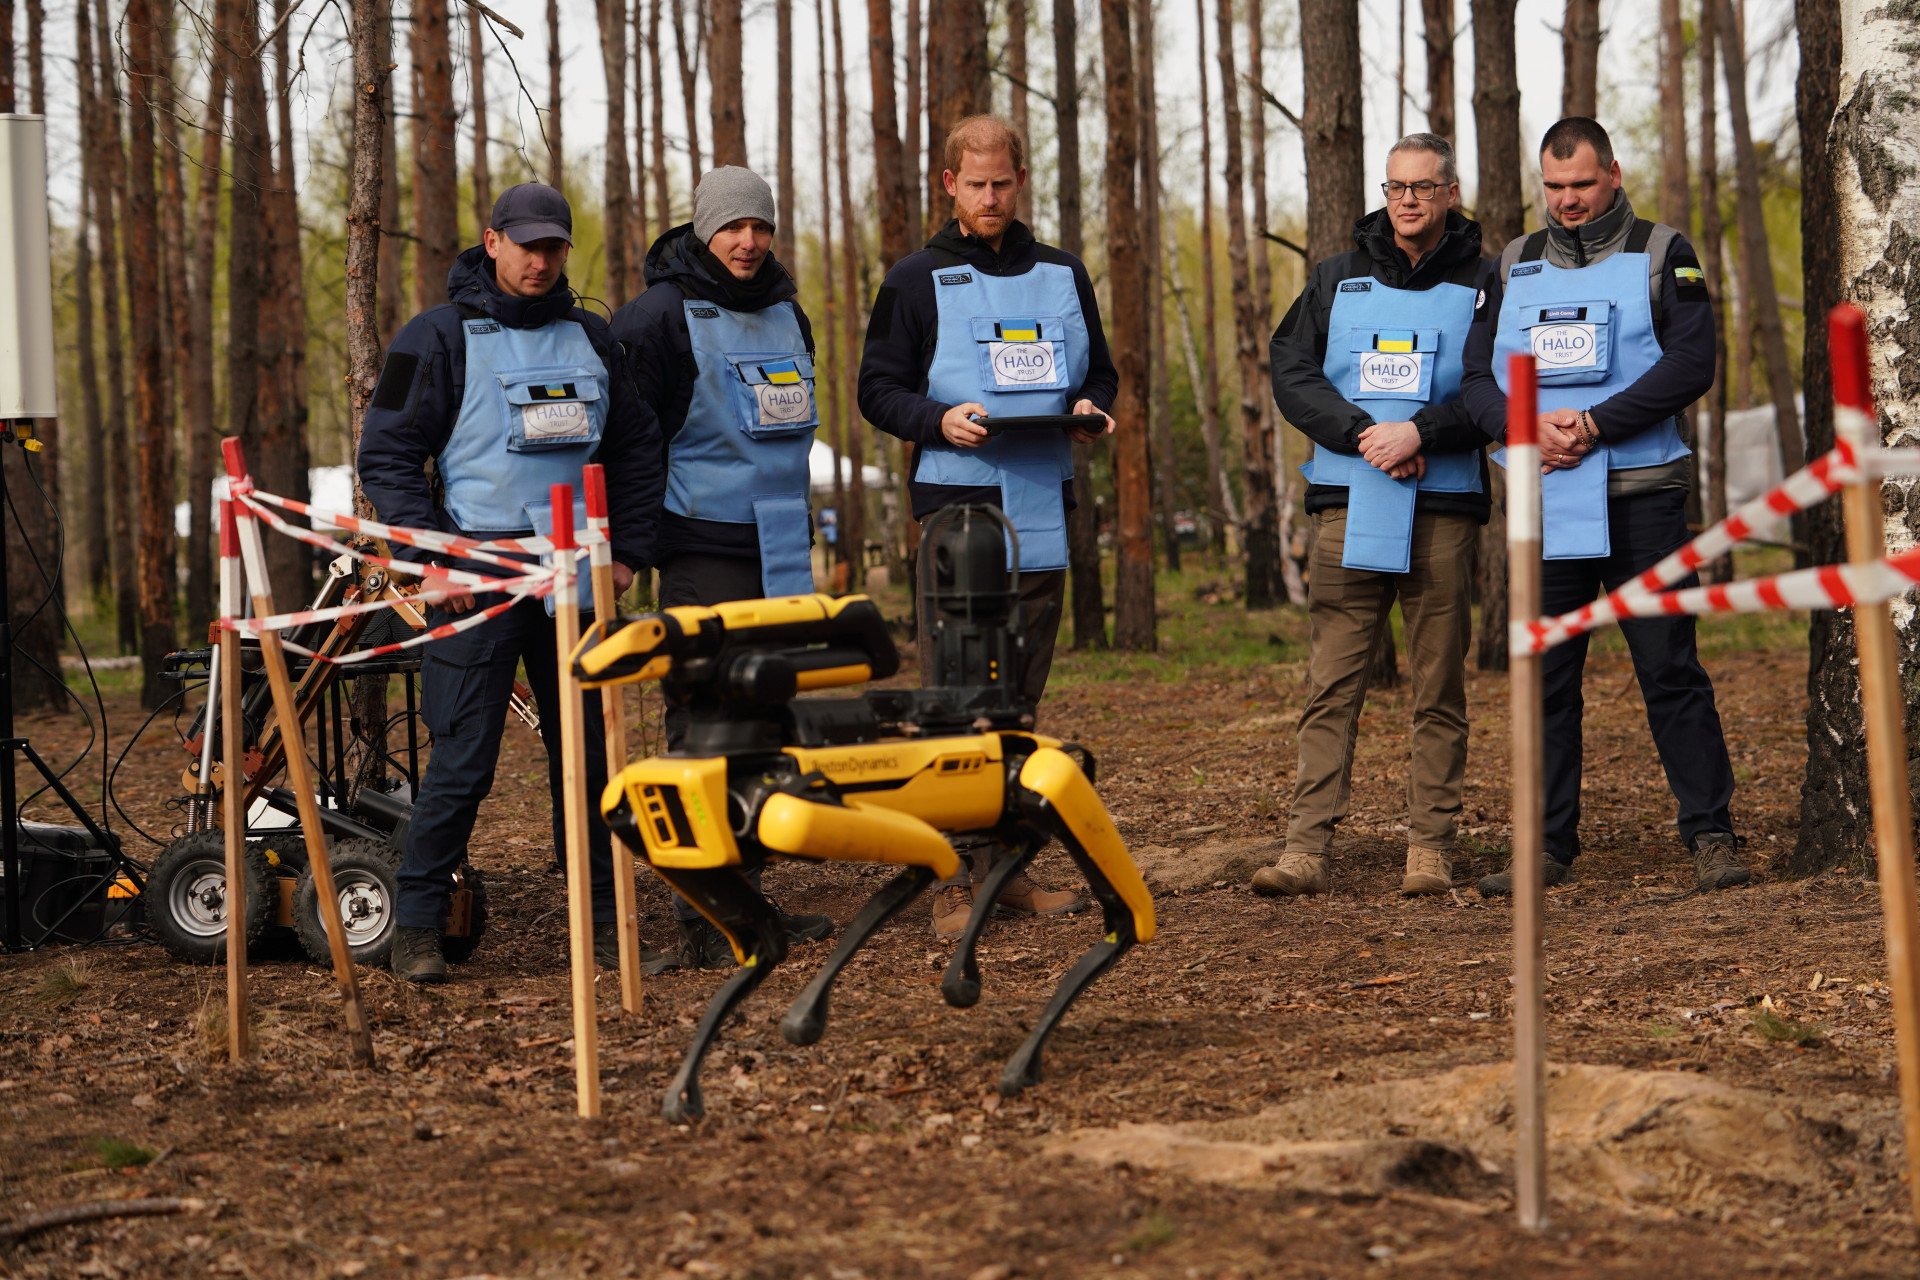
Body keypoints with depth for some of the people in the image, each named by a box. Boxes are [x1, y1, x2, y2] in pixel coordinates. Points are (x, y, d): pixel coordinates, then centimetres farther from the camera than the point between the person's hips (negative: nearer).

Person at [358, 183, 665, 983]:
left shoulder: (589, 339, 13)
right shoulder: (440, 338, -1)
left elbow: (637, 450, 21)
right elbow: (387, 458, -2)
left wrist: (628, 550, 10)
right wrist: (434, 555, -11)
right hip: (479, 577, -5)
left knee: (589, 756, 7)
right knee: (462, 761, -7)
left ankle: (601, 920, 15)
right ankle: (416, 928, 0)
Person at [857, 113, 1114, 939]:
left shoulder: (1062, 275, 16)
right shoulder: (918, 281, 4)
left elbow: (1098, 370, 23)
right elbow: (878, 388, 2)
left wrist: (1090, 407, 0)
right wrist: (939, 420, -17)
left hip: (1042, 511, 4)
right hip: (956, 506, -4)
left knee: (1021, 697, 8)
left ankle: (1006, 865, 14)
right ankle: (952, 878, -7)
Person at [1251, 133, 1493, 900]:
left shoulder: (1482, 286, 7)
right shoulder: (1338, 281, 14)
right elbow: (1292, 375, 4)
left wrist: (1419, 432, -17)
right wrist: (1364, 434, -11)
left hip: (1443, 508, -1)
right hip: (1348, 506, 1)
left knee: (1439, 688, 2)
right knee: (1332, 685, -3)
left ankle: (1431, 846, 6)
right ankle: (1307, 846, -5)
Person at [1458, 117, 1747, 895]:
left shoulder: (1661, 256, 3)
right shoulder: (1514, 269, 14)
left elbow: (1691, 364, -9)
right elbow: (1477, 378, 9)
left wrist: (1593, 425, -16)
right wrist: (1525, 428, -12)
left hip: (1640, 501, -3)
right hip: (1546, 505, 4)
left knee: (1670, 670, -3)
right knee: (1545, 679, 4)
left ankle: (1711, 835, 2)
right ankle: (1548, 848, 9)